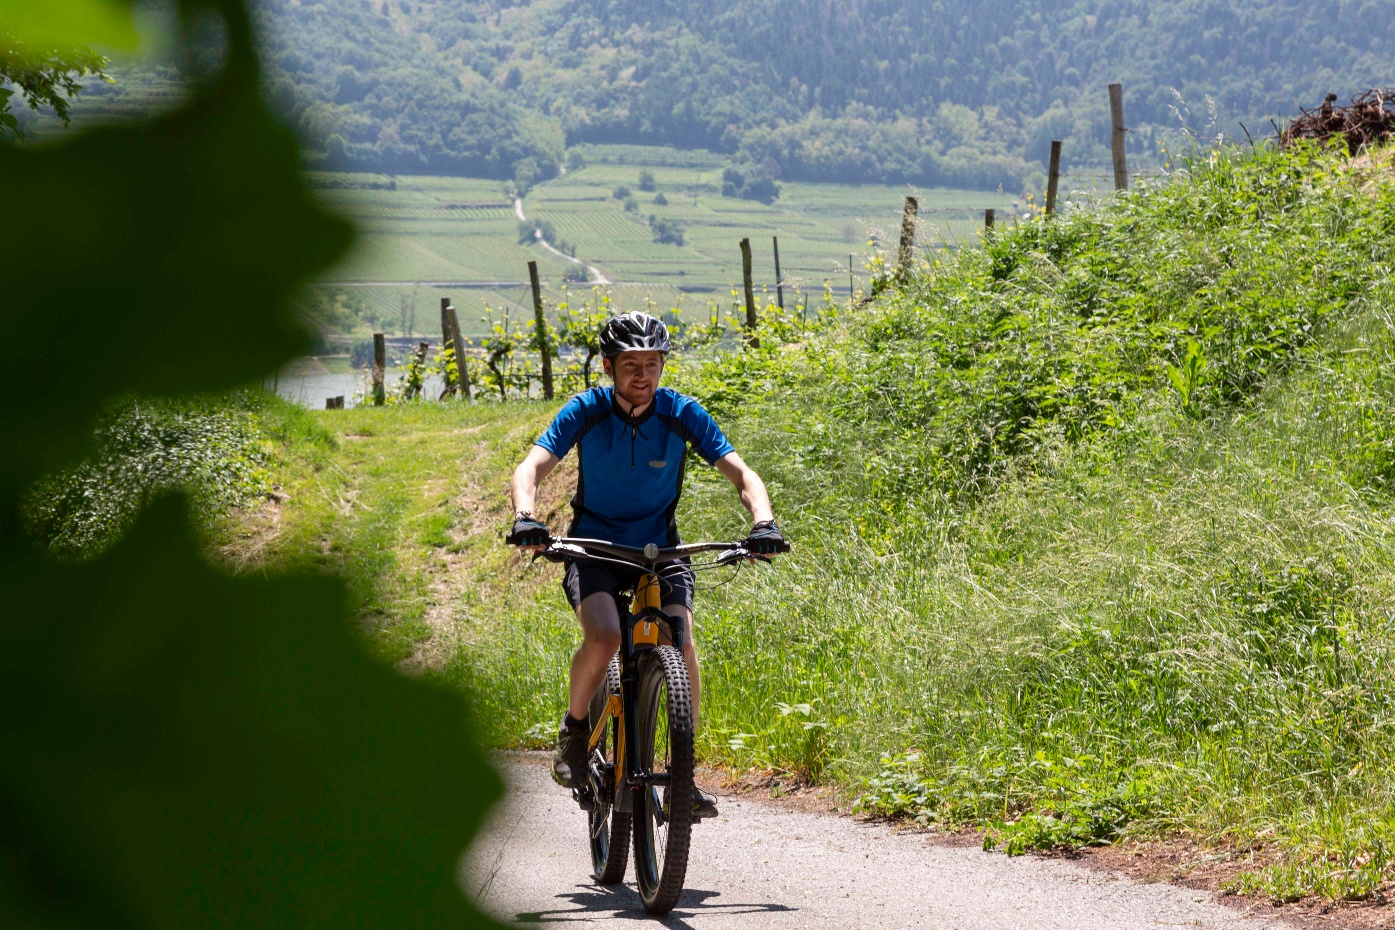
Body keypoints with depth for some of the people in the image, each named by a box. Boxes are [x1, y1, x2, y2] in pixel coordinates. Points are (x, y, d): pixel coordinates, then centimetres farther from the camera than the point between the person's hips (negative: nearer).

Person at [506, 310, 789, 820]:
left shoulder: (682, 413, -11)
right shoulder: (586, 411, -14)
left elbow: (742, 474, -14)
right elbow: (530, 468, -22)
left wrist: (763, 523, -34)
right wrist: (526, 518, -44)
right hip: (594, 546, -1)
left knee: (682, 642, -24)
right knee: (604, 638, -30)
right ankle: (574, 731, -1)